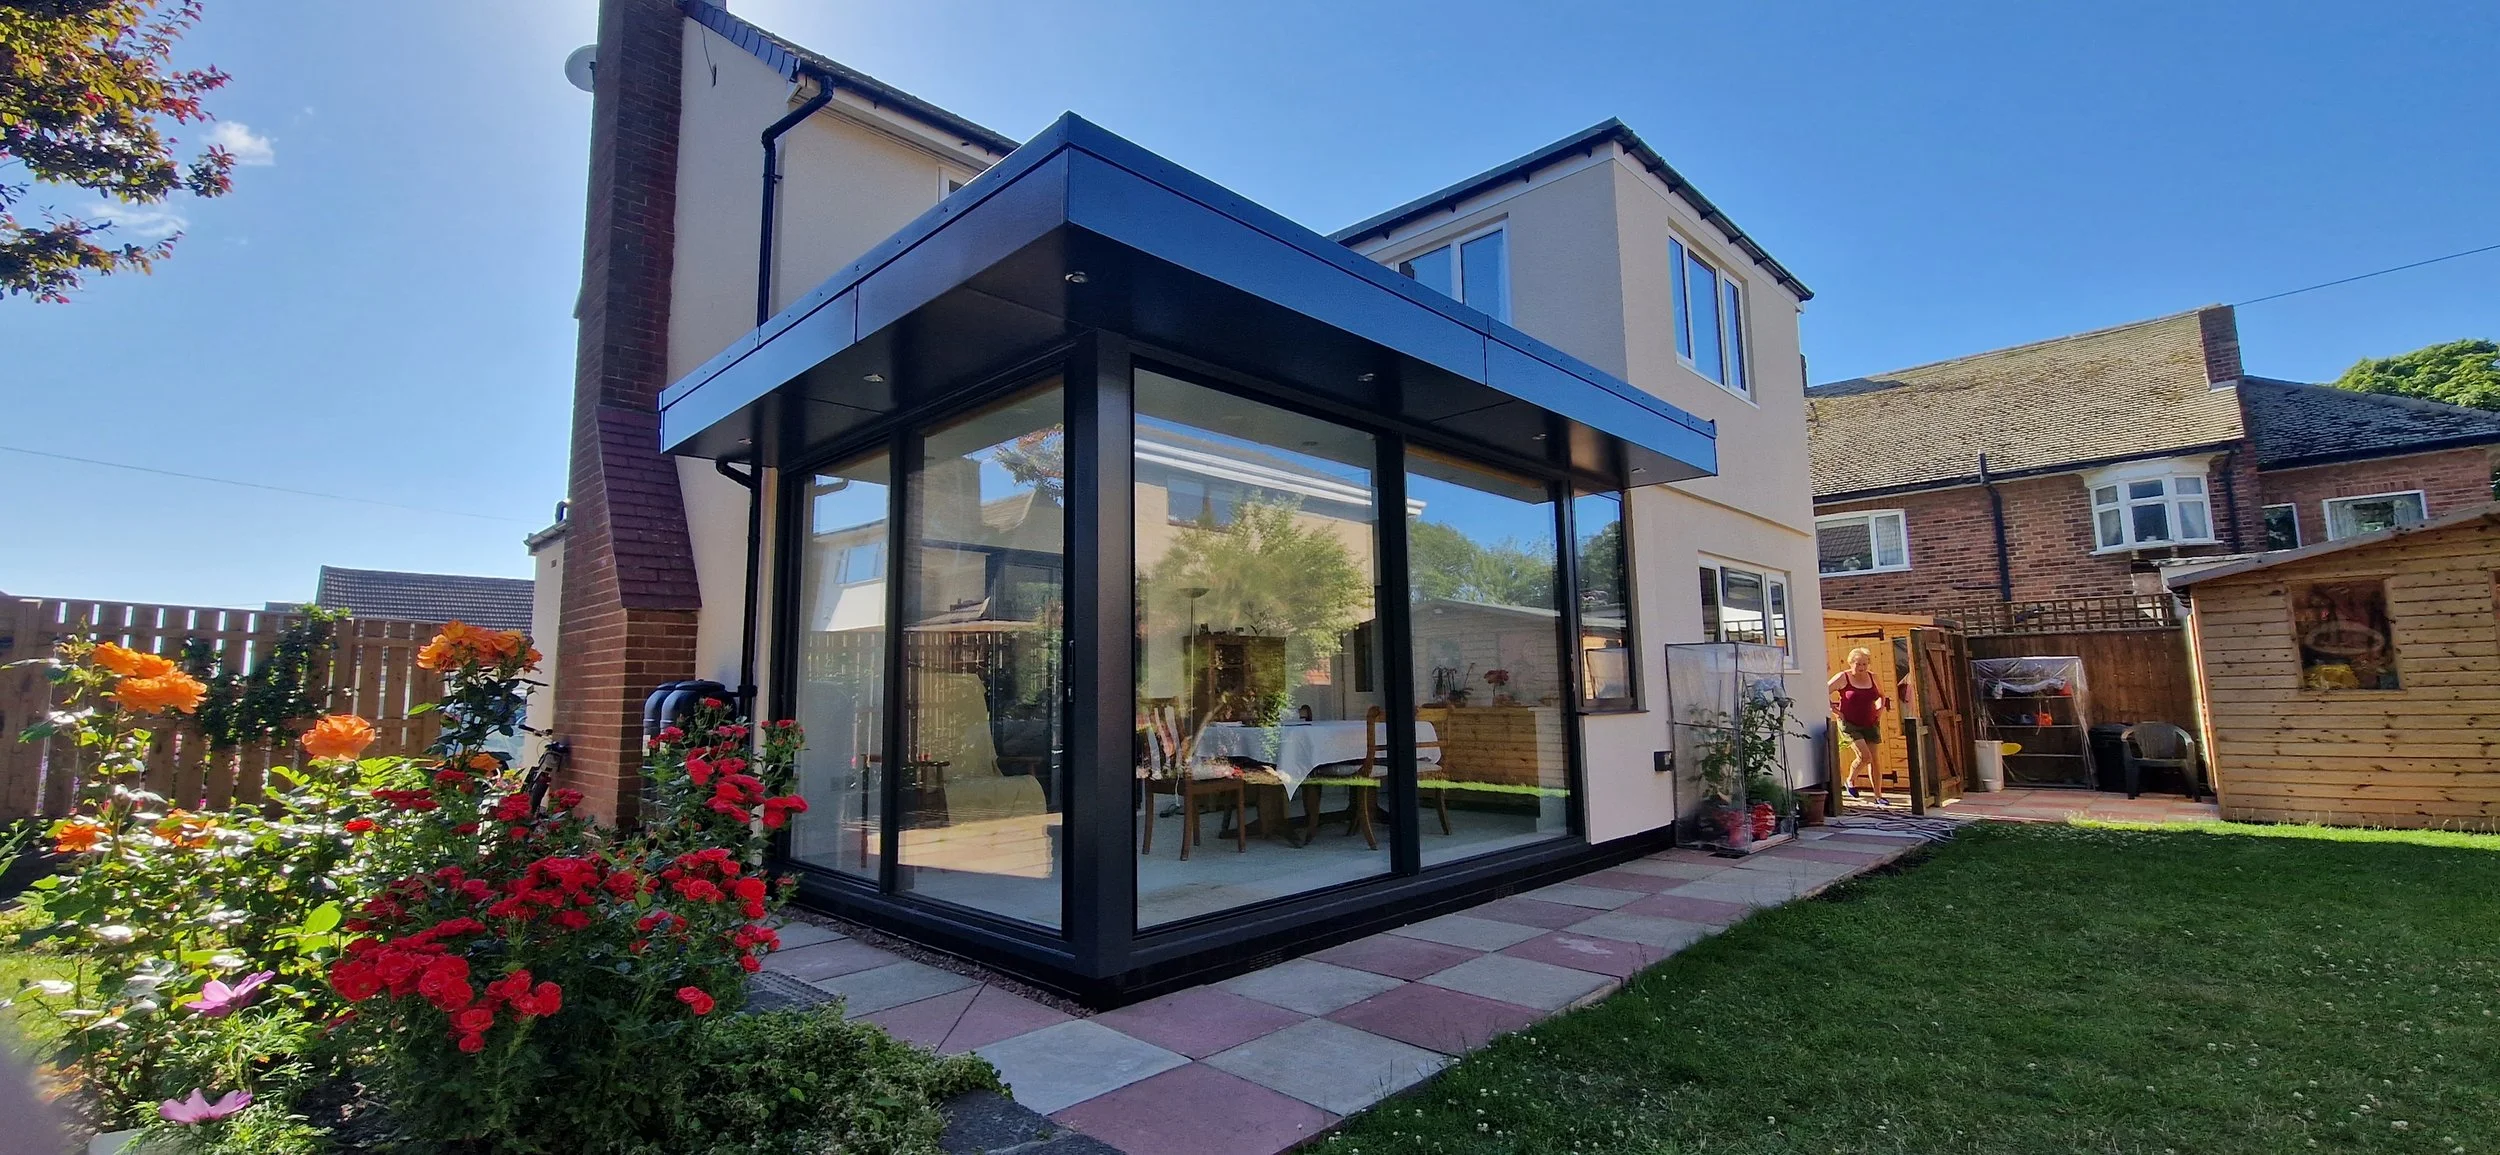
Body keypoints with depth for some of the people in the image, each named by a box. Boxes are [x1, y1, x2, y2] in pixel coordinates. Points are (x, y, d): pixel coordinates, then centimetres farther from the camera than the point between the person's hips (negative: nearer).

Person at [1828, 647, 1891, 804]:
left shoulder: (1872, 677, 5)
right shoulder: (1843, 678, -10)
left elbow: (1881, 696, 23)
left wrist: (1880, 710, 9)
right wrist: (1833, 709, -11)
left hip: (1870, 724, 5)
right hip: (1849, 724, -5)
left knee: (1874, 760, 5)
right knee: (1864, 756, -17)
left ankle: (1878, 796, 13)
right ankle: (1851, 781, 11)